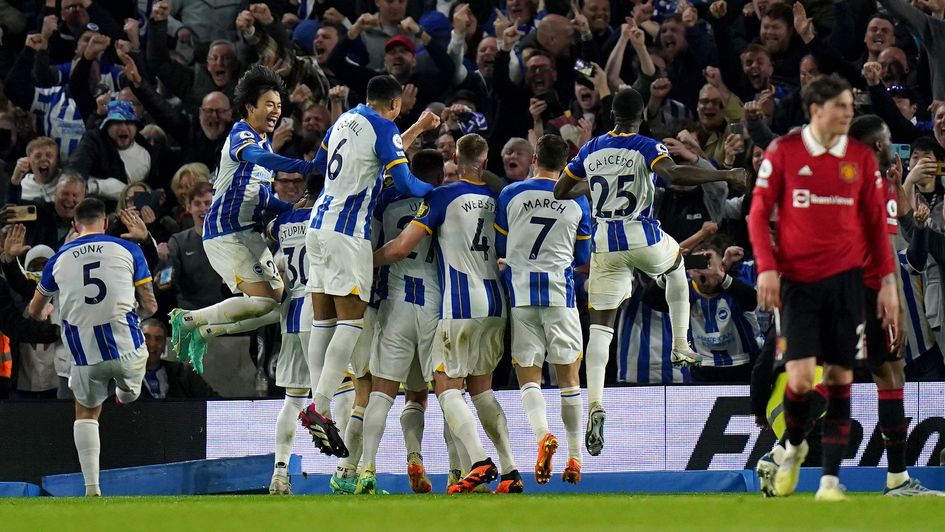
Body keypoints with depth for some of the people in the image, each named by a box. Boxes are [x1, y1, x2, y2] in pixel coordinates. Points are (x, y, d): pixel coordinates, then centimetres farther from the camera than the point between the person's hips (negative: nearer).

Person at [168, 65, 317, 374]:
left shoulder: (264, 142, 19)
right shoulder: (241, 136, -11)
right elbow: (260, 158, -35)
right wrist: (308, 168, -45)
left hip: (248, 234, 10)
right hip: (225, 232, -10)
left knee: (279, 306, 5)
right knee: (263, 300, -20)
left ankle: (203, 332, 14)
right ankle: (187, 320, -5)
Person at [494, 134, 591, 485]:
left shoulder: (510, 195, 1)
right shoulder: (578, 201, 4)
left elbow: (499, 249, 11)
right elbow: (582, 258, 13)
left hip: (520, 293, -1)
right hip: (561, 293, 1)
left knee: (528, 376, 2)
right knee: (568, 378, 8)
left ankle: (542, 434, -23)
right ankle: (575, 457, 8)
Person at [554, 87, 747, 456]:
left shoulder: (590, 151, 6)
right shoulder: (647, 148, -7)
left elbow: (559, 192, 12)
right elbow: (673, 175, -27)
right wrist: (725, 176, -21)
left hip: (605, 244, 2)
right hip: (644, 239, -2)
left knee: (600, 327, 2)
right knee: (677, 266, 35)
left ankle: (595, 405, -17)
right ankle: (680, 346, 32)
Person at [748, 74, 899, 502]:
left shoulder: (861, 157, 4)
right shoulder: (783, 152, -3)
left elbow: (876, 221, 9)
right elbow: (759, 212, 1)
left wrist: (887, 282, 4)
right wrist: (766, 268, -10)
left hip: (845, 278, 2)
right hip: (798, 280, -2)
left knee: (840, 377, 1)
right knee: (800, 377, -11)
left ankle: (830, 478, 5)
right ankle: (794, 446, 20)